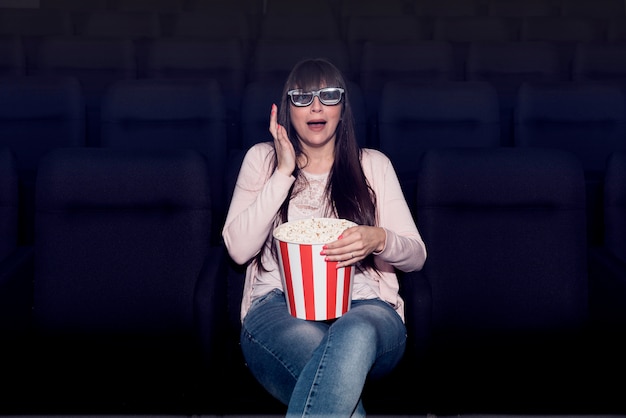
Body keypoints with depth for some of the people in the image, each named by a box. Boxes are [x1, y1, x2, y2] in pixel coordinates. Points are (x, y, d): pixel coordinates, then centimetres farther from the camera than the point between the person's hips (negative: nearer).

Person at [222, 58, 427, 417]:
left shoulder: (373, 164, 18)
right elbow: (238, 249, 3)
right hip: (279, 307, -1)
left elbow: (416, 254, 13)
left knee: (354, 335, -40)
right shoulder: (262, 159, 16)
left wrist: (380, 239, -12)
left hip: (364, 308, 1)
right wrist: (284, 172, -2)